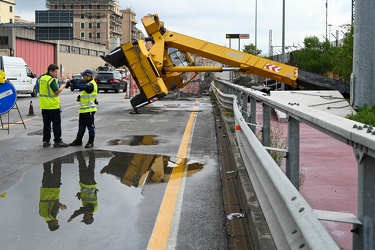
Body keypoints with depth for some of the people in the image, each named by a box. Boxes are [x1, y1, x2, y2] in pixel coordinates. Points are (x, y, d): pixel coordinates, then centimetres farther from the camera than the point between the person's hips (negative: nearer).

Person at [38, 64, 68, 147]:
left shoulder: (41, 78, 9)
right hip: (53, 105, -7)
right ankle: (57, 141, 2)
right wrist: (62, 86, -2)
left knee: (46, 123, 12)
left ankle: (46, 141, 14)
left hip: (44, 105, 7)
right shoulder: (52, 80, -15)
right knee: (56, 124, 1)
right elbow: (57, 91, -19)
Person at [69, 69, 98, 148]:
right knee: (81, 125, 14)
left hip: (89, 109, -10)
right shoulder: (88, 84, 15)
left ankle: (91, 142, 7)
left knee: (90, 126, 0)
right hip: (83, 109, 10)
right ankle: (78, 140, 22)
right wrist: (79, 97, 6)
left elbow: (80, 86, -31)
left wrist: (72, 80, -26)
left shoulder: (91, 85, -18)